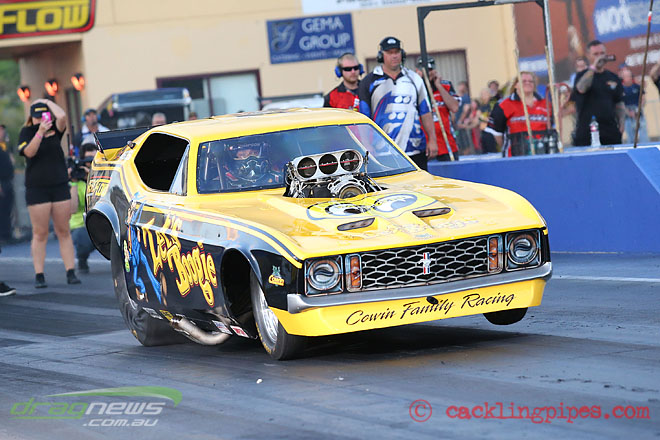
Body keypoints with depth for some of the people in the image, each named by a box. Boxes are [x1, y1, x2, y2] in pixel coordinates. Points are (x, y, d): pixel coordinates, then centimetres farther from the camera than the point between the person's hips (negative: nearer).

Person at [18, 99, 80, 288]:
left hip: (59, 186, 2)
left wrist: (47, 102, 1)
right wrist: (40, 132, -25)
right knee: (40, 233, -2)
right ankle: (39, 276, 2)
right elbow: (29, 152, -16)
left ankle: (71, 272, 5)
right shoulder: (26, 132, 2)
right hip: (36, 189, -2)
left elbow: (62, 115, -12)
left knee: (64, 232, 4)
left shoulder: (55, 129, 8)